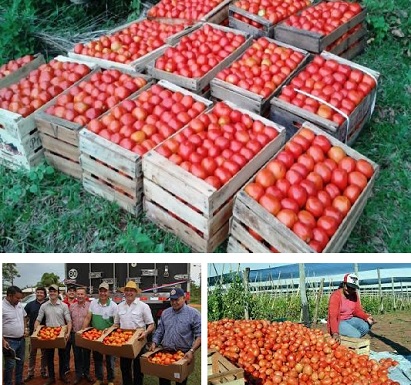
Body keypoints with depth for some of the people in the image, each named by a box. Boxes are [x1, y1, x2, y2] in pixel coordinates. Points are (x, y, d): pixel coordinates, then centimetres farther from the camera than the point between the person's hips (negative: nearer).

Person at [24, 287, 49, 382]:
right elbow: (24, 317, 6)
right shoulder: (30, 305, 4)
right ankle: (30, 373, 15)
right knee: (32, 353, 7)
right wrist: (25, 327, -6)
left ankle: (43, 371, 23)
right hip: (33, 332, 1)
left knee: (44, 353, 10)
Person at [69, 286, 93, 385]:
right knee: (77, 355, 9)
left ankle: (86, 373, 24)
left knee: (86, 355, 9)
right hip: (75, 334, 2)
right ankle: (78, 375, 19)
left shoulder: (90, 306, -6)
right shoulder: (72, 306, 4)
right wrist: (70, 331, 7)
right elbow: (69, 320, 12)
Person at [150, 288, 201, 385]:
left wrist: (192, 351, -21)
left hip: (183, 355, -4)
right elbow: (159, 331, 15)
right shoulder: (165, 313, 9)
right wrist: (154, 343, -1)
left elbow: (199, 335, -12)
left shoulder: (193, 313, -7)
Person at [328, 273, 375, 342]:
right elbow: (333, 316, -30)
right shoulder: (335, 296, -21)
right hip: (338, 322, -7)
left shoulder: (354, 295, 0)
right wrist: (335, 333, -42)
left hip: (349, 320, 7)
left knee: (366, 326, -18)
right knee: (356, 335, -26)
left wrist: (367, 317, -19)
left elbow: (357, 310, 3)